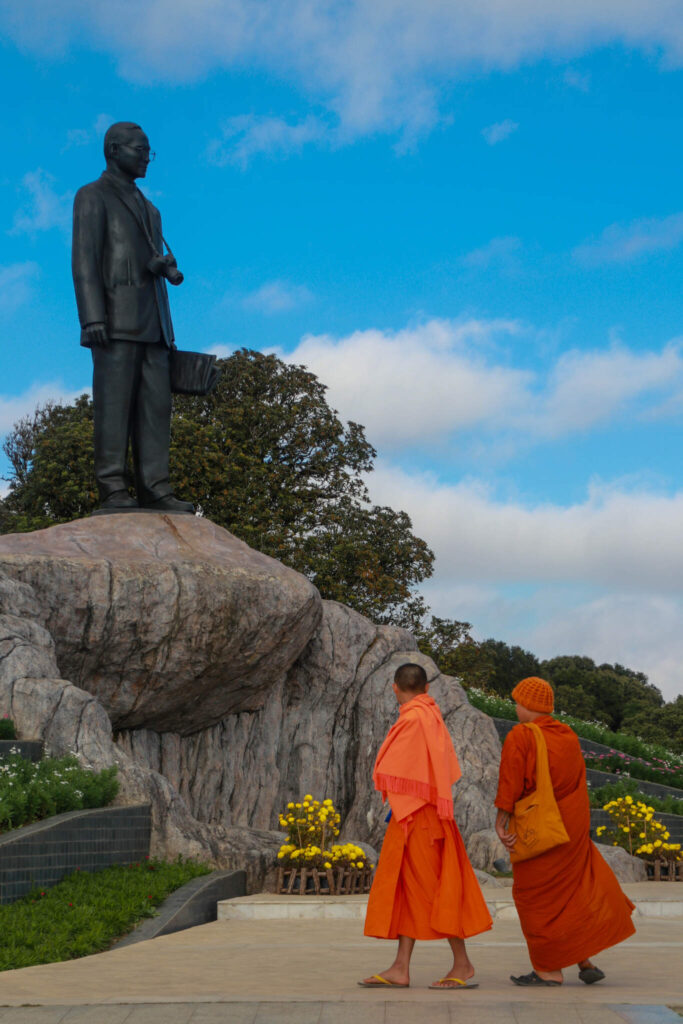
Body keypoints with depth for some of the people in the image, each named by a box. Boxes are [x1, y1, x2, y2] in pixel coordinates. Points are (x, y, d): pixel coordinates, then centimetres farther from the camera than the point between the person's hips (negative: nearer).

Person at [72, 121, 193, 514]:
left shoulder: (148, 209, 27)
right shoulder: (92, 196, 2)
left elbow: (161, 262, 22)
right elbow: (84, 260, -10)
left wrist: (167, 268, -5)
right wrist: (92, 318, -22)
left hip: (151, 322, 7)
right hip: (115, 319, -7)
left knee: (155, 405, -2)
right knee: (114, 403, -12)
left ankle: (155, 490, -6)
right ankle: (113, 492, -13)